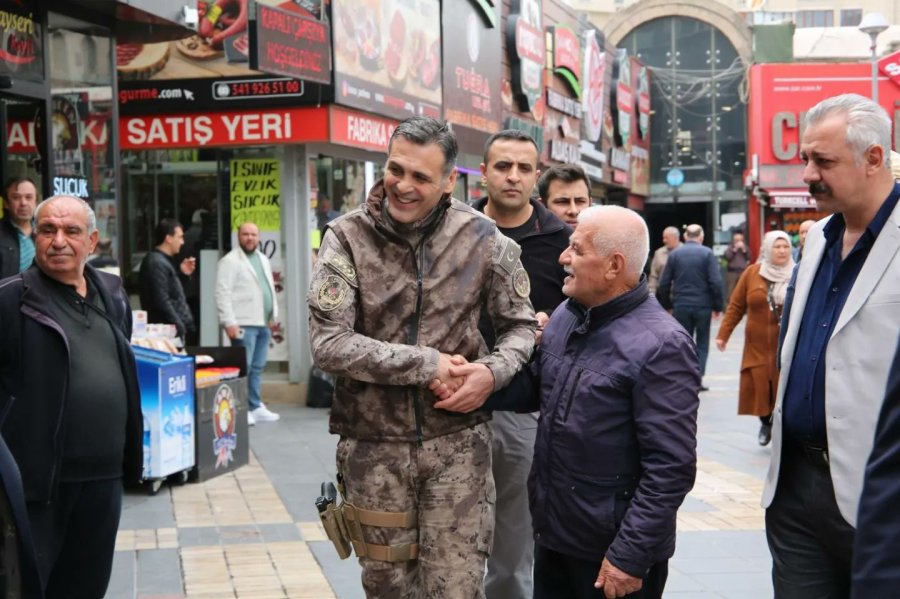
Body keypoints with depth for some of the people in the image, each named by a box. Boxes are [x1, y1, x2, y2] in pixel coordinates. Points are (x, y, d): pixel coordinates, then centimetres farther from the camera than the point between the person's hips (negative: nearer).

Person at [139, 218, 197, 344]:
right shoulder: (157, 263, -14)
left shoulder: (163, 261, 17)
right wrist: (180, 329, -20)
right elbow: (162, 302, -21)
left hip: (174, 330, 10)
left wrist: (181, 274, 11)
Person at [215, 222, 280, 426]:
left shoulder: (263, 259, 19)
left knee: (257, 368, 11)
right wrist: (229, 322, -18)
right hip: (243, 324, -8)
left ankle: (255, 407, 17)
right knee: (243, 368, -9)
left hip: (263, 323, 8)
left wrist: (273, 316, 16)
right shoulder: (230, 261, -7)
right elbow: (223, 293, -13)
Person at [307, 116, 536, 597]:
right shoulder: (348, 237, -8)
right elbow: (328, 344, -16)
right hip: (373, 446, 0)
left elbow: (521, 324, 8)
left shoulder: (482, 239, -3)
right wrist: (428, 364, -17)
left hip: (456, 444, 0)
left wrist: (493, 371, -13)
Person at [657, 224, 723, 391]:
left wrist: (666, 305, 11)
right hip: (702, 306, -2)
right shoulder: (707, 253, -5)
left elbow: (664, 284, 2)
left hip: (681, 306, 2)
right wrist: (718, 306, -2)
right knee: (702, 344, 10)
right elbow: (716, 282, -10)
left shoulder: (674, 254, 2)